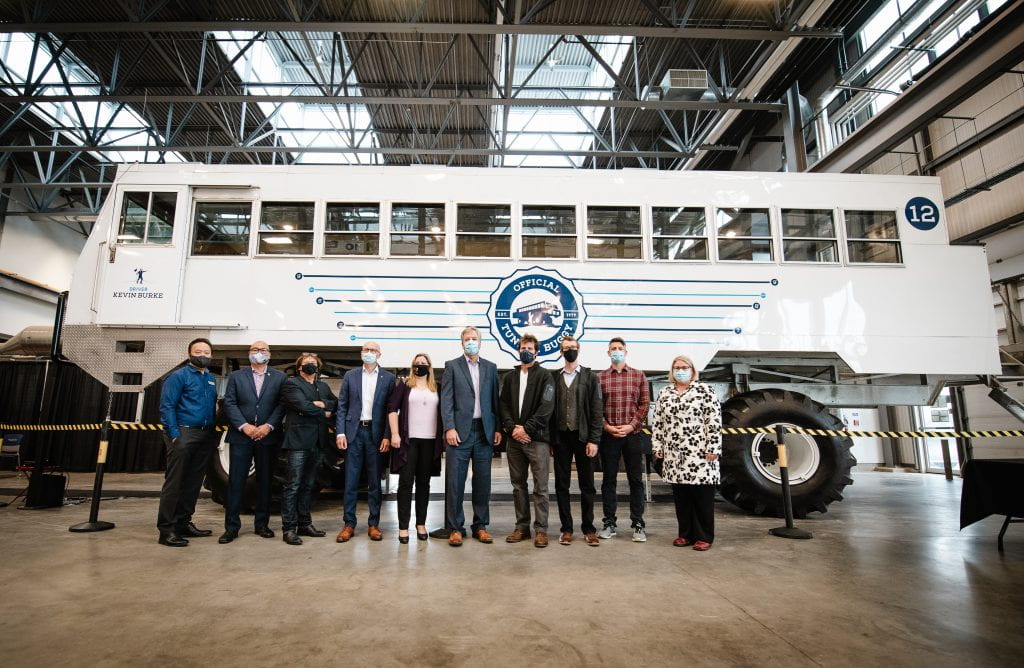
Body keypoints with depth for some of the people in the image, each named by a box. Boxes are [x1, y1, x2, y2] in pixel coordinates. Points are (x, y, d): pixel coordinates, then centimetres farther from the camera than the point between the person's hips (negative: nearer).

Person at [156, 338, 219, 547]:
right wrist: (174, 434, -17)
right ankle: (166, 529, 2)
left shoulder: (211, 379, 16)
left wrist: (214, 432, 10)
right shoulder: (179, 376, -4)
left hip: (206, 436, 7)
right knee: (174, 482, -4)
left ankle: (184, 523, 20)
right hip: (184, 433, -7)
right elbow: (167, 406, -9)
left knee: (194, 482, 11)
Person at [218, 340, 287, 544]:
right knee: (236, 482, 1)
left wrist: (269, 426, -12)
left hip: (268, 436, 0)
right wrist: (244, 426, -11)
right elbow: (229, 403, 0)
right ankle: (231, 526, 10)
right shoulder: (236, 376, 8)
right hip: (241, 437, 0)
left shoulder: (280, 377, 7)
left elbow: (281, 405, -1)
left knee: (265, 481, 7)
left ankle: (262, 524, 17)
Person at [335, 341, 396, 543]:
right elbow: (342, 406, 6)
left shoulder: (388, 378, 3)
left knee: (374, 482, 6)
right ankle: (349, 524, 14)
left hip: (376, 433, -1)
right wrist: (340, 433, -3)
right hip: (354, 432, 1)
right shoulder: (350, 376, 8)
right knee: (350, 481, 5)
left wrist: (387, 436, -8)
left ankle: (373, 524, 15)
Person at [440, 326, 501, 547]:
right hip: (460, 431, -3)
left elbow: (495, 399, 11)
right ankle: (455, 528, 11)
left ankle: (480, 526, 19)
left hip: (485, 431, 3)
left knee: (483, 481, 8)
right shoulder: (452, 366, 4)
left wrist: (497, 428, 4)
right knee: (455, 482, 0)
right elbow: (446, 400, -2)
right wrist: (449, 428, -11)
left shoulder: (490, 367, 12)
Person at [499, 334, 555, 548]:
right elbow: (504, 405, 8)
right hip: (514, 439, 4)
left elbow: (546, 407, -9)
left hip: (536, 438, -4)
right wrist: (512, 428, -8)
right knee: (518, 485, 11)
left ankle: (541, 529, 8)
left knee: (541, 487, -1)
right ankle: (522, 526, 21)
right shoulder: (509, 377, 14)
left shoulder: (544, 376, 1)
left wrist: (526, 428, -14)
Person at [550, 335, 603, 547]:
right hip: (560, 437, 1)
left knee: (587, 485, 6)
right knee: (561, 485, 7)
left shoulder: (590, 377, 3)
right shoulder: (553, 377, 7)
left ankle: (589, 529, 17)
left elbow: (597, 411, -2)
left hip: (583, 436, -1)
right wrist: (549, 439, -1)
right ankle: (566, 528, 17)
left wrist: (594, 439, -10)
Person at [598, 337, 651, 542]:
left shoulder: (639, 375, 6)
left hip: (632, 435, 0)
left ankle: (638, 524, 13)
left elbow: (645, 404, 2)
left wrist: (632, 425, -8)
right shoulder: (600, 377, 5)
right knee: (608, 479, 7)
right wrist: (606, 426, -8)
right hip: (608, 435, 0)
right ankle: (609, 523, 16)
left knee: (636, 479, 4)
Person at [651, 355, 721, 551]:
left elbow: (714, 420, -7)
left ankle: (704, 537, 14)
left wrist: (713, 448, -12)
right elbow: (657, 423, 13)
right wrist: (657, 446, 8)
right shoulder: (664, 394, 11)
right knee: (681, 497, 10)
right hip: (674, 456, 4)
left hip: (700, 454, -4)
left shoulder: (704, 390, -2)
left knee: (702, 496, 2)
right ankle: (685, 534, 22)